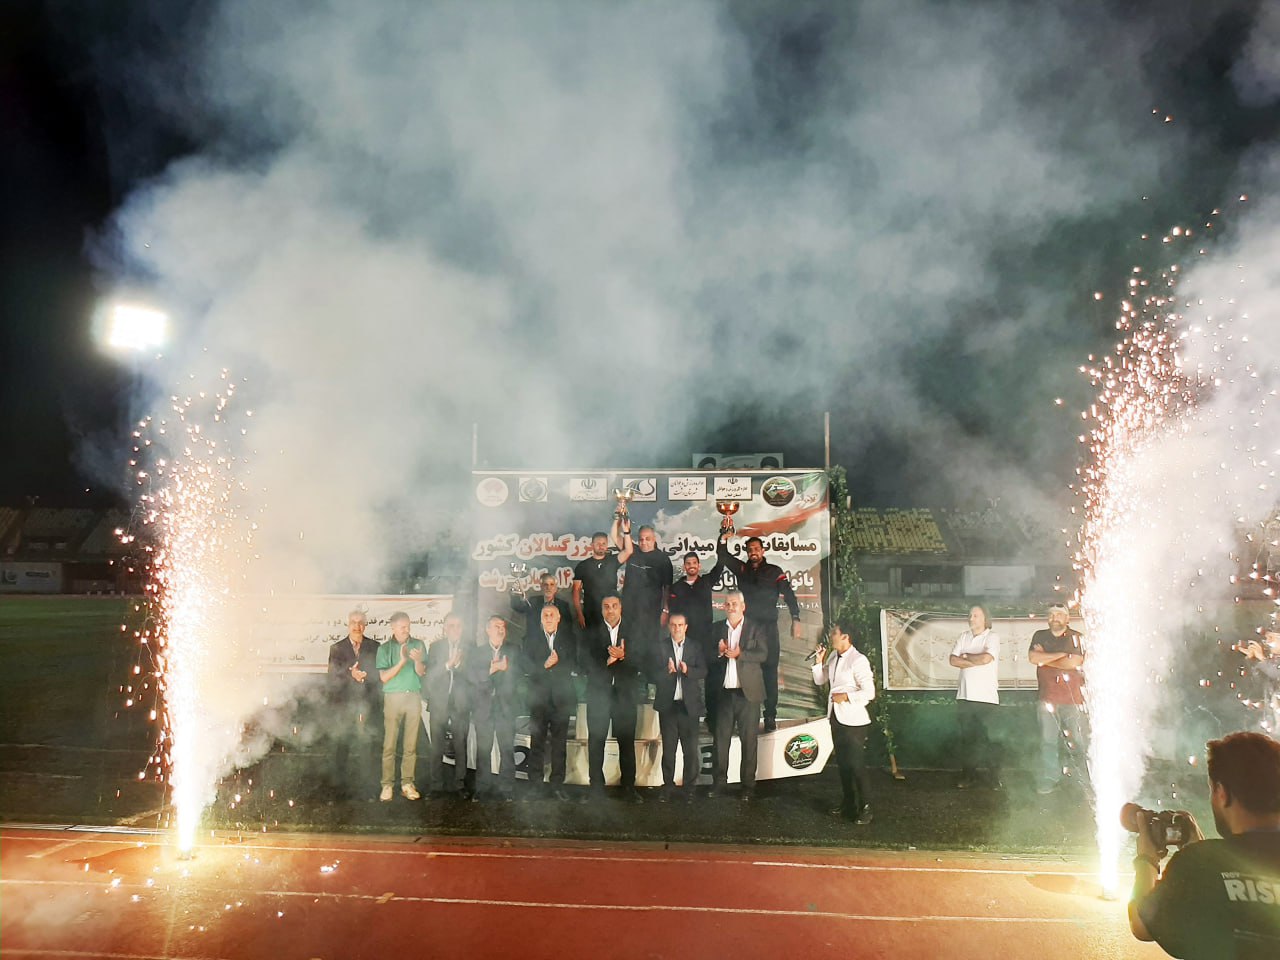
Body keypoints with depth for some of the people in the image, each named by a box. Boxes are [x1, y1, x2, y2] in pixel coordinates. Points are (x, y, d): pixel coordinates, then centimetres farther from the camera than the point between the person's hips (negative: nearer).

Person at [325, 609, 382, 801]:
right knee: (341, 747, 4)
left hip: (368, 705, 0)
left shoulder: (375, 648, 9)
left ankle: (366, 787, 9)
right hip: (344, 705, 0)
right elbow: (333, 677, -1)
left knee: (368, 747, 1)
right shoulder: (337, 648, 9)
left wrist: (364, 675, -10)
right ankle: (340, 787, 13)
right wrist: (350, 675, -17)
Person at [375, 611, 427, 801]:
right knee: (389, 744, -4)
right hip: (393, 697, -1)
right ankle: (387, 785, 1)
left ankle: (407, 783, 8)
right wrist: (402, 660, -16)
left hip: (414, 697, 1)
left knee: (411, 744, 2)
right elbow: (384, 677, -4)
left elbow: (421, 673, 0)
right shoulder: (385, 648, 3)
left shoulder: (418, 645, 6)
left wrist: (418, 660, -21)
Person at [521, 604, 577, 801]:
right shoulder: (531, 640, 9)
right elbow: (527, 666, -1)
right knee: (537, 743, 0)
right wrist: (544, 666, -15)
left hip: (561, 698, 0)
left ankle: (558, 785, 9)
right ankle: (535, 785, 7)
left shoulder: (569, 639, 10)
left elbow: (573, 664, 2)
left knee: (559, 743, 2)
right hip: (539, 698, 0)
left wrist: (554, 664, -10)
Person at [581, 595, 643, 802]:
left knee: (627, 742, 0)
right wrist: (607, 661, -14)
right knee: (596, 742, 2)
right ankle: (596, 787, 11)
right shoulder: (591, 633, 8)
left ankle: (628, 787, 7)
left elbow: (639, 662, -1)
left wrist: (623, 656, -19)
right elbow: (585, 664, -1)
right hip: (599, 693, 0)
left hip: (625, 693, 0)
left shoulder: (632, 632, 8)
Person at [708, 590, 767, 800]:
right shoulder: (717, 628, 10)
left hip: (747, 692, -2)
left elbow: (763, 654, -9)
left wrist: (739, 654, -22)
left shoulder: (755, 628, 3)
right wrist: (718, 652, -14)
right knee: (721, 739, 7)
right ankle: (719, 781, 17)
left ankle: (748, 785, 10)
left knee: (749, 740, 2)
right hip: (724, 692, 2)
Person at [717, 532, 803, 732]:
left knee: (769, 670, 0)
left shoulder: (774, 571, 8)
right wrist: (724, 539, -13)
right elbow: (723, 556, 5)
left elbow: (789, 595, 2)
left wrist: (795, 619, -8)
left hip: (768, 627, -1)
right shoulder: (742, 569, 13)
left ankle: (770, 716, 4)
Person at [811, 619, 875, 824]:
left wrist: (846, 697, -22)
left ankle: (865, 809, 9)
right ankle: (847, 805, 30)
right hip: (836, 718, 8)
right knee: (842, 764, 17)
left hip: (853, 721, -8)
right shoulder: (832, 656, 6)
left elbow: (869, 692, -18)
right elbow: (819, 681, 13)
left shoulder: (858, 661, -17)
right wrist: (820, 661, -1)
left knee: (856, 765, -3)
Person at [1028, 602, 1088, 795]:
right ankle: (1049, 779, 11)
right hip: (1047, 698, 3)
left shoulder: (1076, 638, 2)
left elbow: (1074, 662, -11)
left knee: (1079, 739, -3)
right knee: (1048, 741, 4)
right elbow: (1032, 657, -4)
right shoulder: (1040, 636, 12)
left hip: (1072, 697, -2)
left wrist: (1045, 659, -3)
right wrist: (1060, 655, -8)